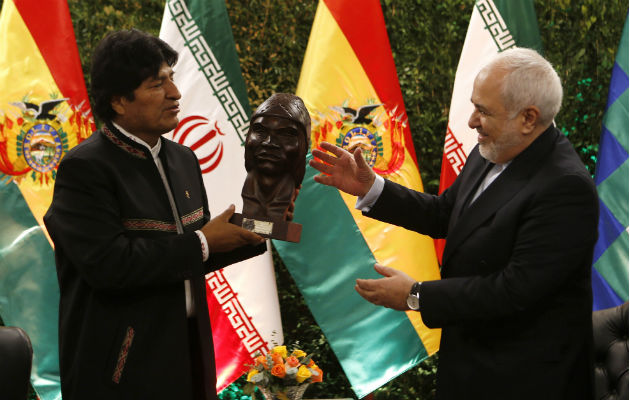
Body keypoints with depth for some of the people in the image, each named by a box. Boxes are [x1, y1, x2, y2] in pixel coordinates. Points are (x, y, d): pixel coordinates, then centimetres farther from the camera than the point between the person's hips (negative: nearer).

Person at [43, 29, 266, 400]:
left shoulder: (183, 159, 10)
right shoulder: (85, 168, -14)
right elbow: (108, 264, -24)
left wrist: (253, 230, 0)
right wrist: (202, 242, -17)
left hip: (188, 353, 7)